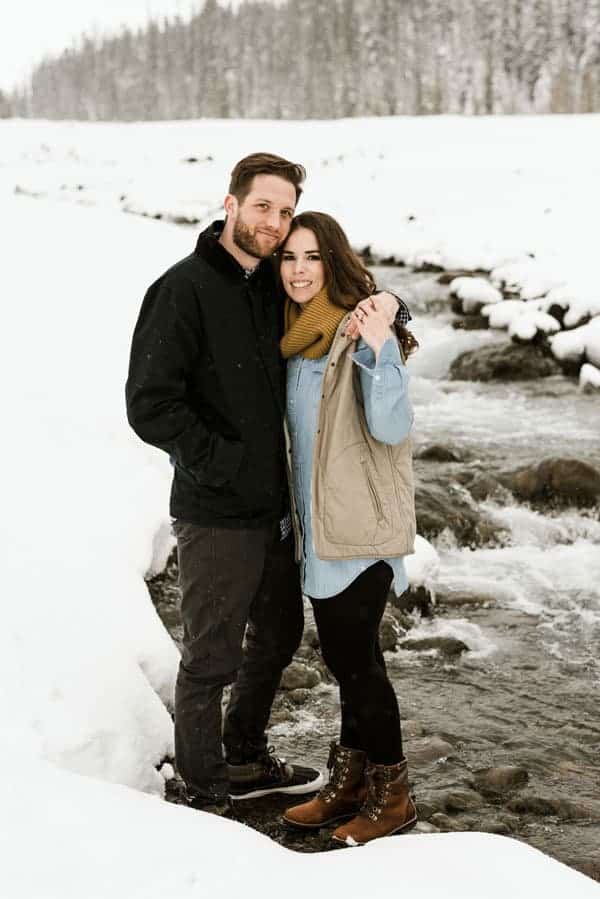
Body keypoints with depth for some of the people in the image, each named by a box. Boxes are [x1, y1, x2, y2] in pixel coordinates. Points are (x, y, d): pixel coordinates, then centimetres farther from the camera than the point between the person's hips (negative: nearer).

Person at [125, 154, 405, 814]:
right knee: (212, 658, 5)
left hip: (275, 506, 8)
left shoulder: (276, 285, 6)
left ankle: (246, 762, 41)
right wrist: (224, 462, -18)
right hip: (216, 516, -8)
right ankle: (205, 797, 23)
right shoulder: (184, 289, -14)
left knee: (278, 637, 21)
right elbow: (149, 404, -20)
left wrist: (385, 304, -3)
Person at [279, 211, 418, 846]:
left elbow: (392, 427, -23)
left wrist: (380, 352, -33)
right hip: (317, 525, 8)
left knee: (356, 656, -1)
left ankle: (392, 795, 14)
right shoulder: (293, 335, 10)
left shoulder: (360, 330, -14)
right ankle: (349, 782, 28)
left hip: (360, 525, -8)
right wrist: (298, 512, 16)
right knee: (342, 656, 15)